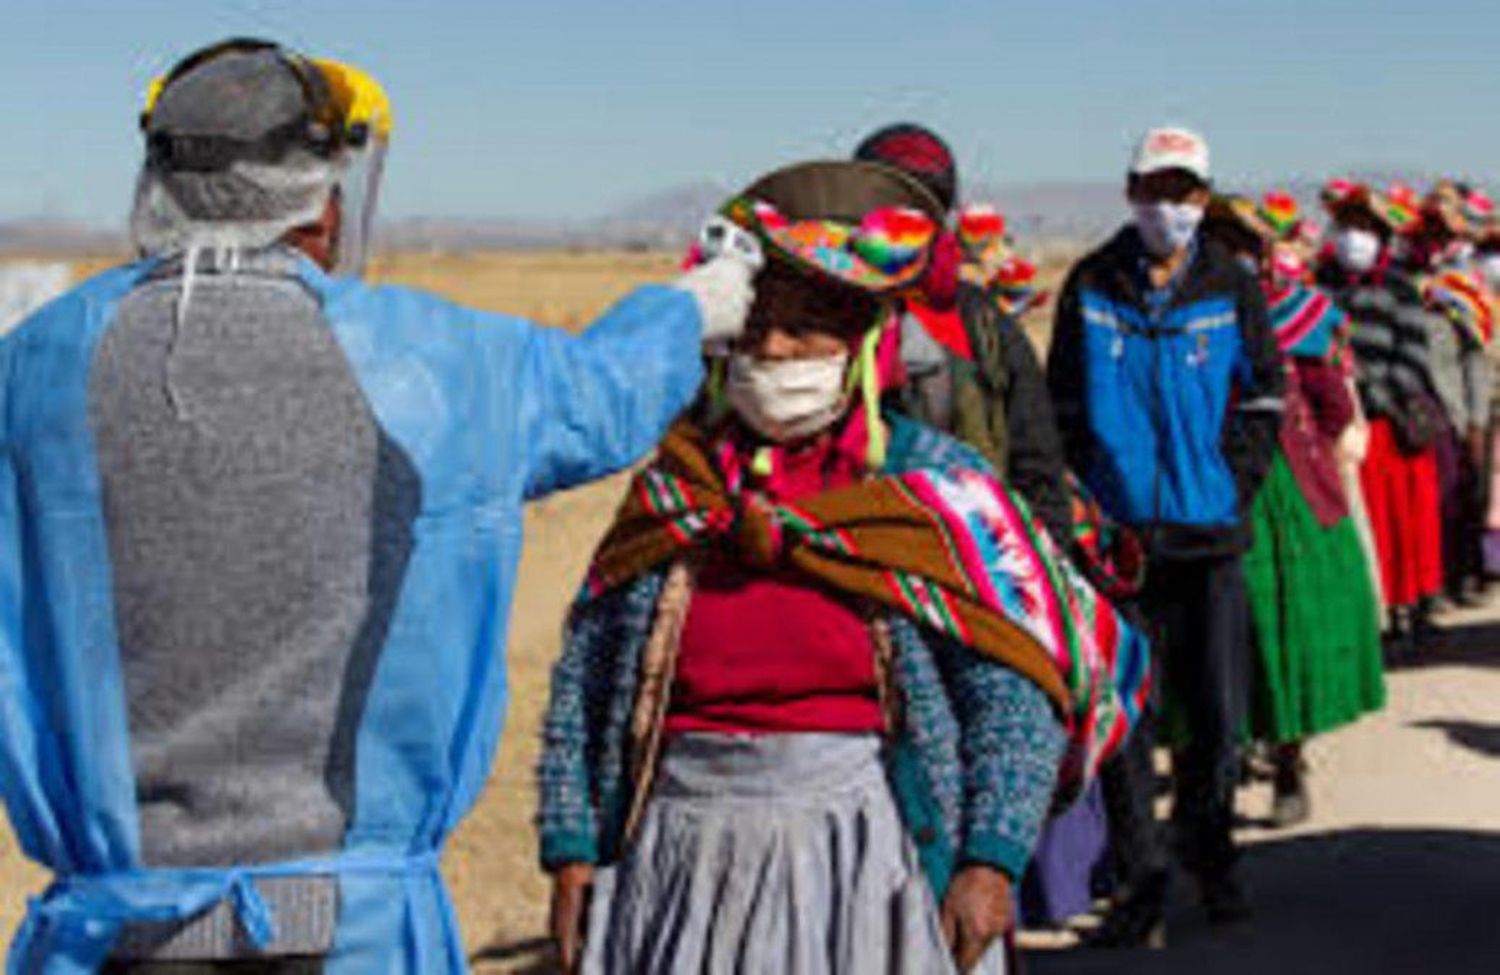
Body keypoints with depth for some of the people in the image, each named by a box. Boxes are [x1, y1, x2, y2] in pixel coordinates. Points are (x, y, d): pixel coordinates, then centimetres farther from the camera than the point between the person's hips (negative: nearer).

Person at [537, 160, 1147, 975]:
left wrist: (990, 861, -12)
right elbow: (583, 685, 9)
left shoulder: (934, 487, 0)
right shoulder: (671, 490, 7)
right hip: (684, 868, 2)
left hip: (866, 867, -2)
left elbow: (1016, 693, -3)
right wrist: (570, 850, 4)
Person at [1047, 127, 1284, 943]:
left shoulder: (1232, 288, 4)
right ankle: (1140, 874, 9)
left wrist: (1234, 484, -1)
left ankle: (1209, 854, 25)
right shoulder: (1092, 286, 4)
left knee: (1216, 708, 3)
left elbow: (1263, 398, 9)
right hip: (1116, 530, 0)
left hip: (1208, 534, 0)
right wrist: (1082, 501, 1)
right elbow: (1063, 402, 9)